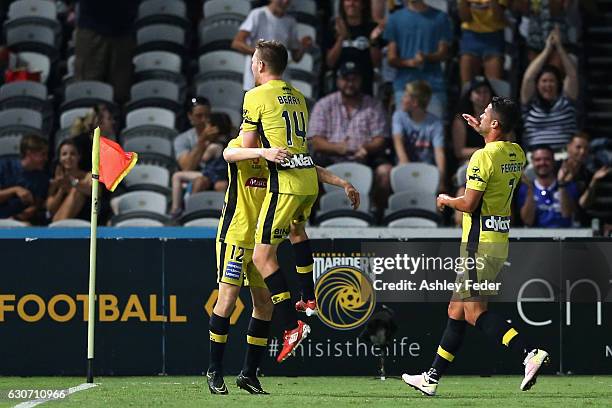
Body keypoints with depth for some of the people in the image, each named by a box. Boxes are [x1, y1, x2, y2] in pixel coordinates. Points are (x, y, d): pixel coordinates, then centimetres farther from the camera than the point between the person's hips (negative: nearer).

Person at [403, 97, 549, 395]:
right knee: (457, 310, 13)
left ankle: (530, 353, -24)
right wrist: (481, 131, 37)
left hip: (480, 244, -9)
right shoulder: (517, 154, 8)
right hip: (499, 240, 9)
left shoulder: (483, 156, -18)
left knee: (475, 311, -11)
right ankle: (432, 378, 18)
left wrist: (446, 200, 0)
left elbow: (469, 204, -20)